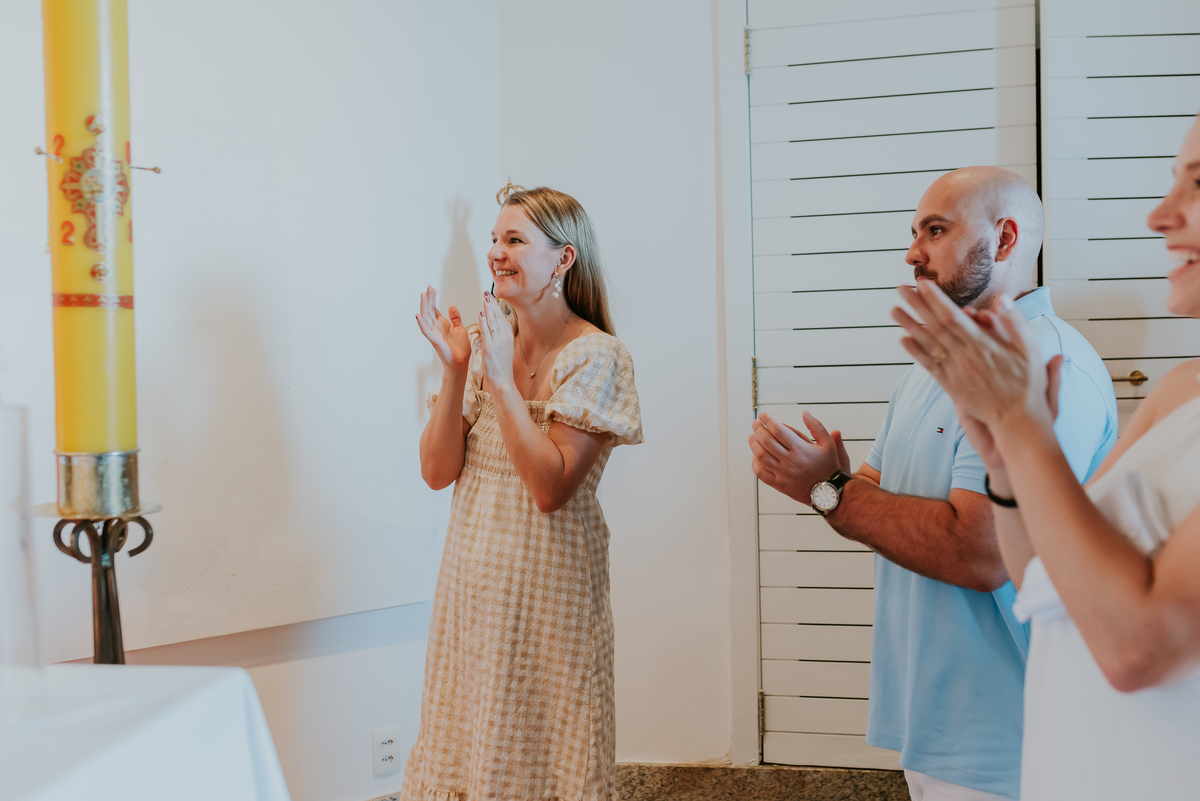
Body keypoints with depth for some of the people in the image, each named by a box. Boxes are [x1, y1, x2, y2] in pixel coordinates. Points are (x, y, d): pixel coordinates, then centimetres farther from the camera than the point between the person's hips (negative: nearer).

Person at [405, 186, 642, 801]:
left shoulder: (595, 356, -12)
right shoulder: (488, 345, 6)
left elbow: (550, 487, -21)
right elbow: (437, 471, 0)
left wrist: (501, 379, -21)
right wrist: (455, 371, -10)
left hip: (547, 583, -6)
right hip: (473, 577, 6)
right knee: (469, 747, 13)